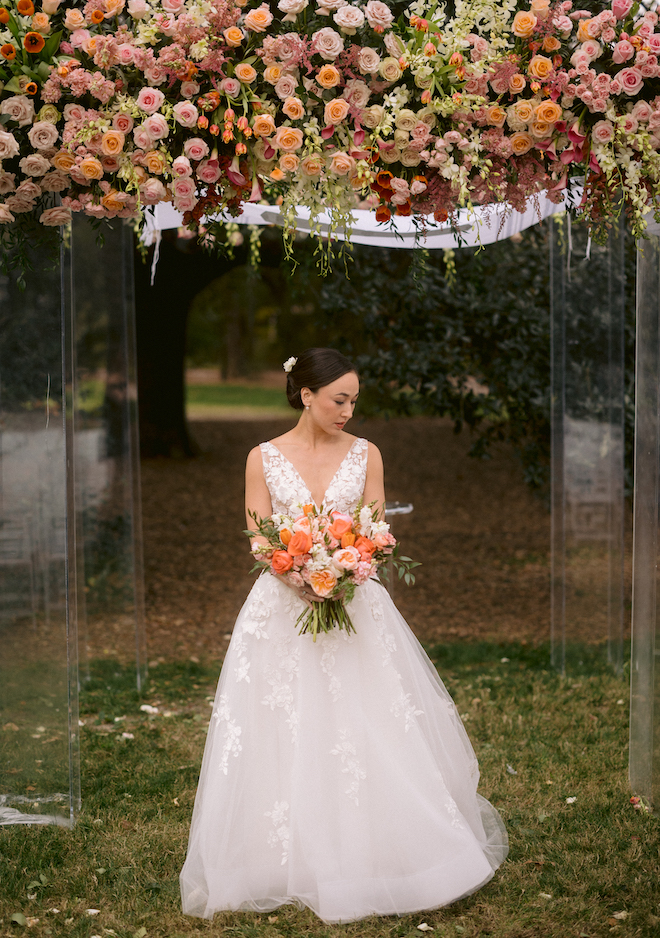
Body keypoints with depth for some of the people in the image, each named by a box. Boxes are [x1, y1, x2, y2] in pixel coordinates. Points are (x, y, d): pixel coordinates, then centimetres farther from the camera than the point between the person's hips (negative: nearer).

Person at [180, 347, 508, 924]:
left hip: (355, 607, 1)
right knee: (285, 740, 0)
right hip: (283, 608, -1)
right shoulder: (264, 459, 1)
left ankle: (379, 855, 11)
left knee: (369, 734, -1)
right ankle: (292, 861, 9)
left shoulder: (365, 455, 5)